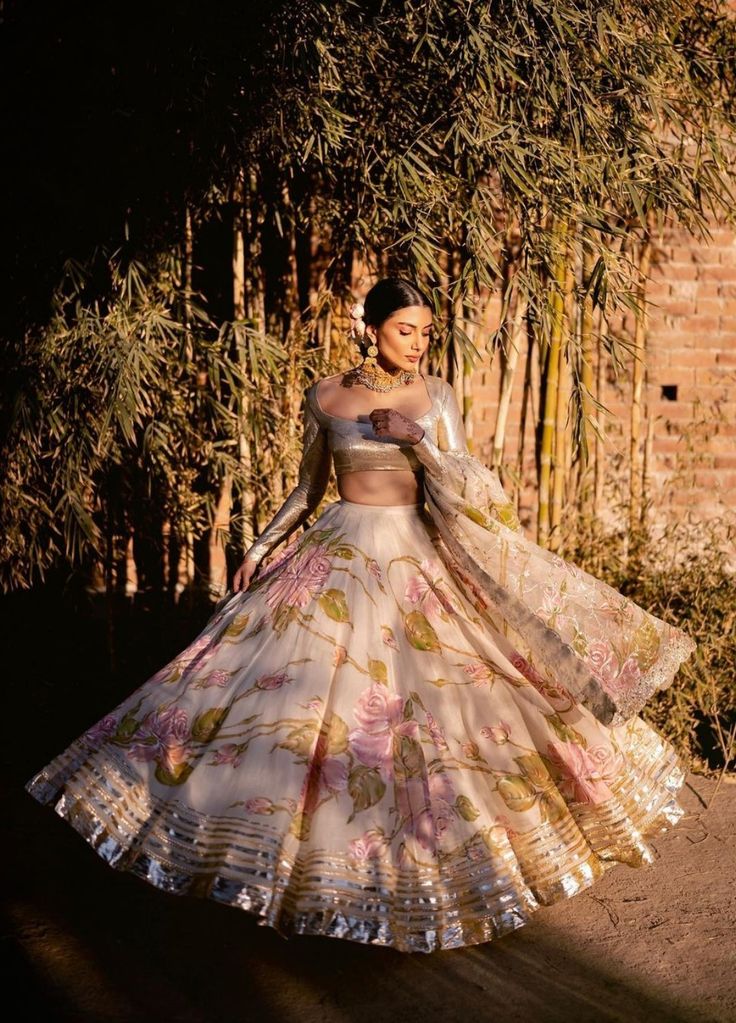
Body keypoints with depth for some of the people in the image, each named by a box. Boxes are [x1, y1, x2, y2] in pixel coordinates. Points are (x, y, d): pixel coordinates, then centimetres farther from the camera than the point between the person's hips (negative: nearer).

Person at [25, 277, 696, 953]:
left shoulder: (435, 397, 1)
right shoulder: (326, 396, 2)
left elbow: (463, 491, -2)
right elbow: (308, 488, 11)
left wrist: (415, 438, -16)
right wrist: (261, 547, 4)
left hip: (417, 561, 0)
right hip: (337, 553, 0)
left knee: (437, 694, -2)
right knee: (304, 696, -2)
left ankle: (430, 850, 13)